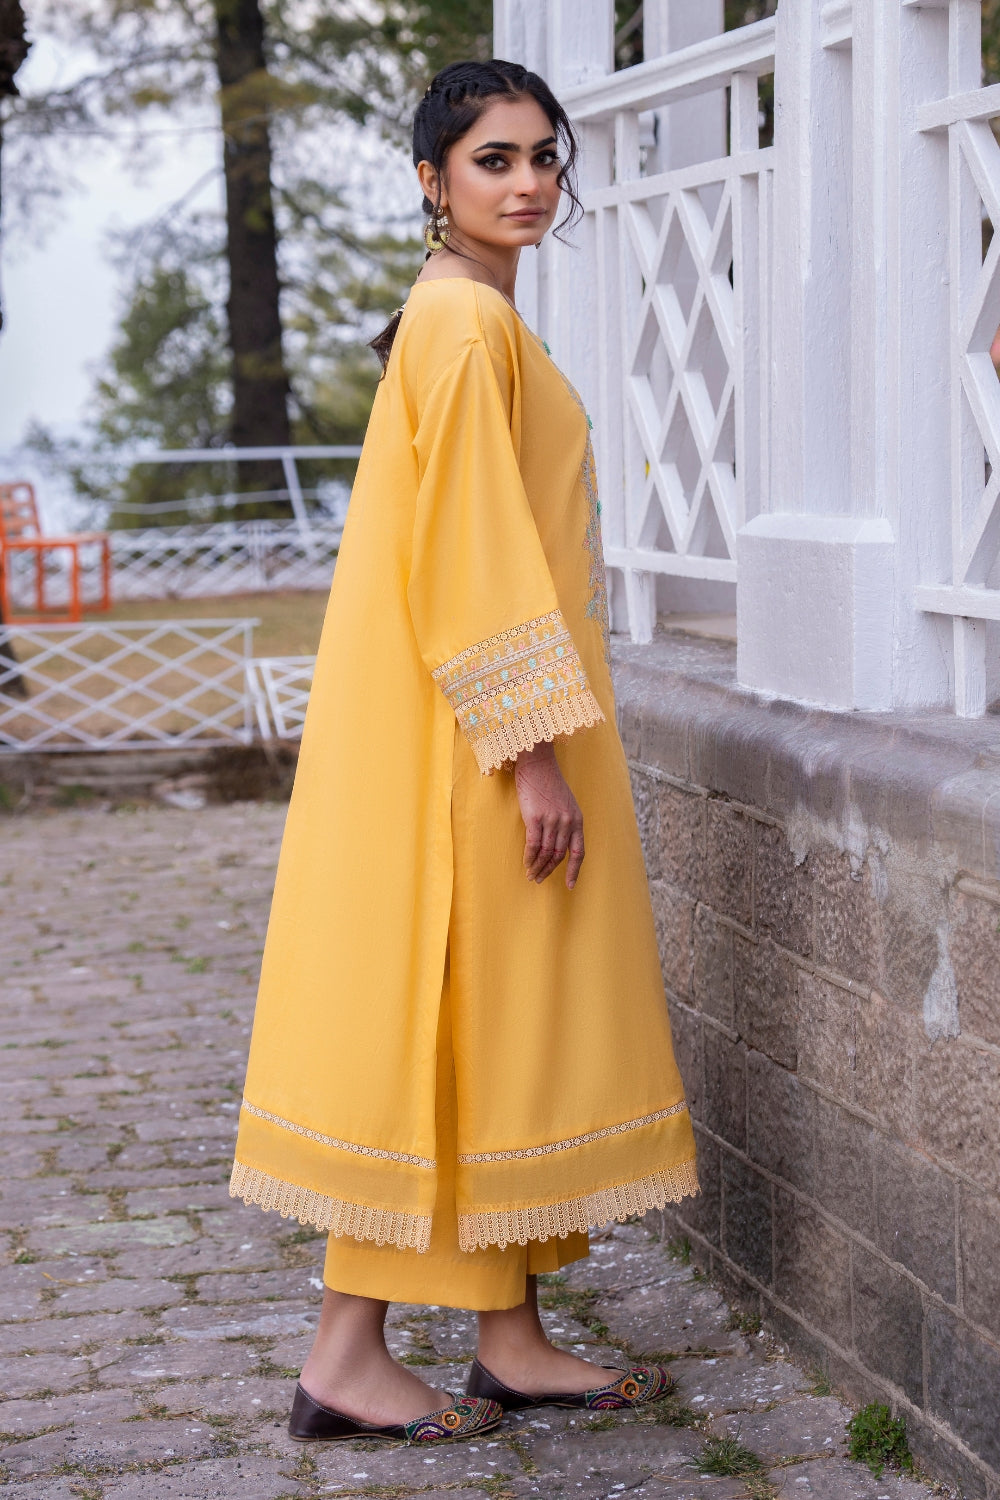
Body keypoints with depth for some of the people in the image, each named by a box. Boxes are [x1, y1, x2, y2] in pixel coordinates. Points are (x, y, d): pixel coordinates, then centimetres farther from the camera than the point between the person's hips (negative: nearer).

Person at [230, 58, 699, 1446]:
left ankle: (512, 1341, 18)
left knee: (502, 1023, 11)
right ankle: (348, 1357, 2)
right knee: (428, 1016, -5)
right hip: (471, 739, -10)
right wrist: (536, 747, -21)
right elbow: (470, 549, -20)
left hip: (487, 729, 10)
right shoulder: (461, 319, -14)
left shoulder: (478, 317, 17)